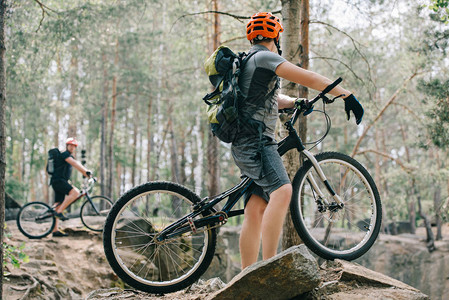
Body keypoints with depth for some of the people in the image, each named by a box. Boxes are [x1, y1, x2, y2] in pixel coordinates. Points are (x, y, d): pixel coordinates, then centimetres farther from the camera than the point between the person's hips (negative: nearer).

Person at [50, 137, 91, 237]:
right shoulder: (65, 154, -9)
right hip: (58, 180, -10)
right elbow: (75, 164, -24)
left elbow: (79, 166, 18)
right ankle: (59, 212, -23)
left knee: (59, 205, 7)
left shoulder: (71, 157, 23)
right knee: (75, 192, -26)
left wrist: (88, 176, 7)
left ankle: (55, 230, 7)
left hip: (61, 182, 10)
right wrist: (86, 171, -35)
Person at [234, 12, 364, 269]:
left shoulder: (251, 61, 27)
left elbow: (273, 98, 39)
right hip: (255, 140, -11)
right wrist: (347, 95, -14)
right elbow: (308, 78, -14)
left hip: (245, 144, 11)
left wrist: (297, 102, 24)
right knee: (282, 191, -27)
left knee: (255, 212, 6)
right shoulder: (264, 57, -5)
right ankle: (270, 266, -37)